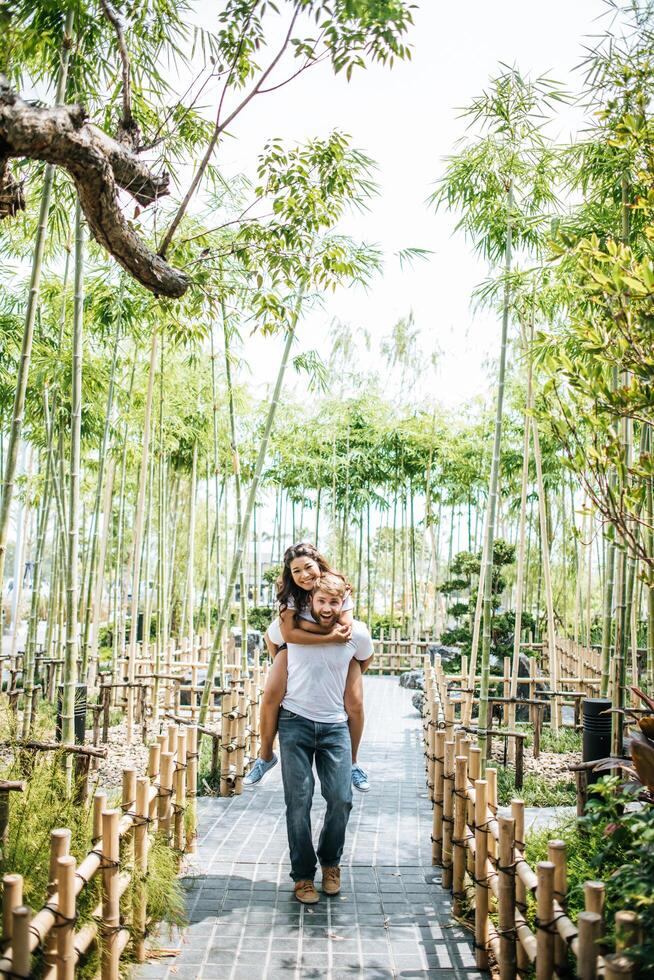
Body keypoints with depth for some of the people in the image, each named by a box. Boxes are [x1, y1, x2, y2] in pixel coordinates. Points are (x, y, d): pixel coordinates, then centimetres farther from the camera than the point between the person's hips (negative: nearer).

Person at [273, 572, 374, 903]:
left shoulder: (357, 633, -7)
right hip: (295, 722, -1)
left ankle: (330, 861, 26)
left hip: (335, 724, 1)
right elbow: (271, 640, 15)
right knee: (298, 801, -2)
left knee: (341, 799, 1)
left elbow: (365, 660, 17)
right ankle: (303, 874, 13)